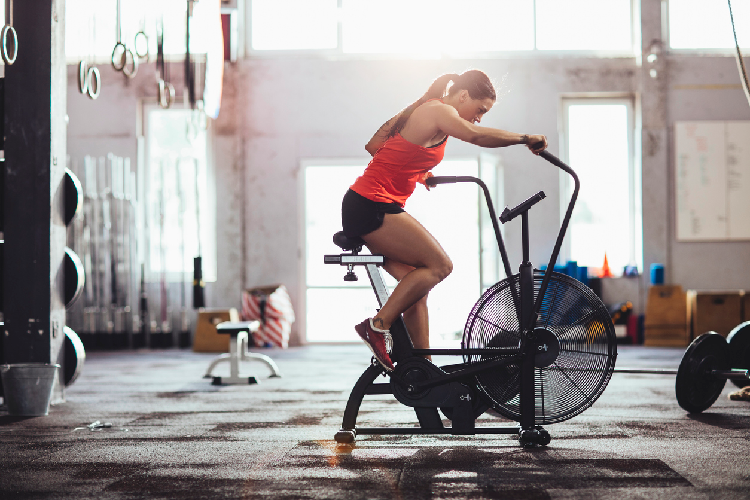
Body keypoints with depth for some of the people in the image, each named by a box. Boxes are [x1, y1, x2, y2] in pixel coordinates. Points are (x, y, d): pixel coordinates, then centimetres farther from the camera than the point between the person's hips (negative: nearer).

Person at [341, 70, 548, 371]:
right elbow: (475, 135, -32)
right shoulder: (439, 111, -11)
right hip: (373, 208, -10)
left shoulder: (422, 111, 19)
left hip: (362, 207, 10)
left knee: (416, 280, 8)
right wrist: (525, 139, -25)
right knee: (439, 265, -11)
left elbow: (372, 146, 24)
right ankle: (378, 326, -10)